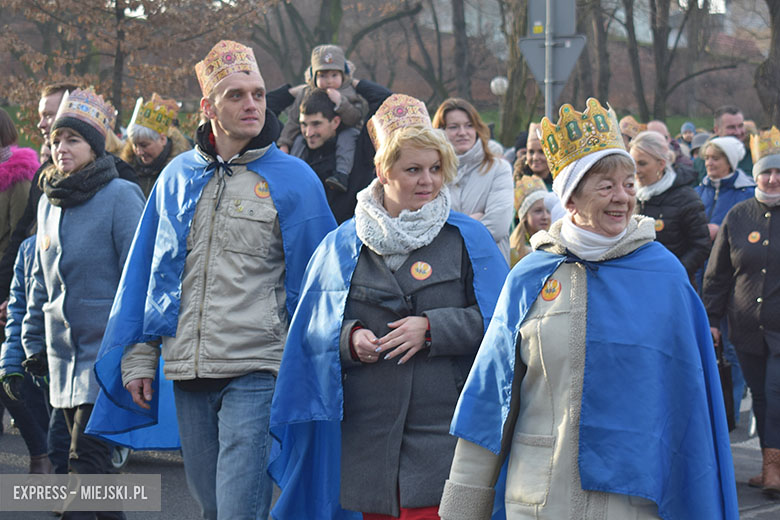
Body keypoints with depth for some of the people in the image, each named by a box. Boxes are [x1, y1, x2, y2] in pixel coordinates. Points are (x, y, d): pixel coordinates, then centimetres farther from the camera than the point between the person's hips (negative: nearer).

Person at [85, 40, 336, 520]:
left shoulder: (293, 179, -1)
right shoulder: (178, 178, 11)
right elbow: (146, 273, 16)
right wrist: (139, 355, 11)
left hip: (254, 372, -5)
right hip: (186, 372, 5)